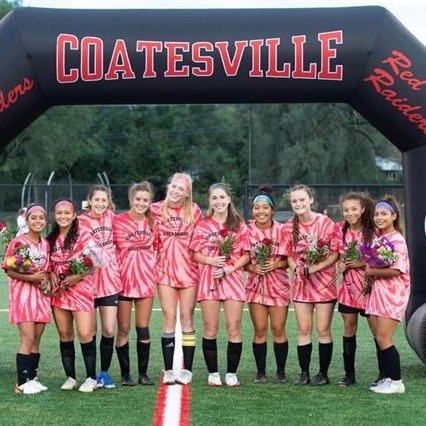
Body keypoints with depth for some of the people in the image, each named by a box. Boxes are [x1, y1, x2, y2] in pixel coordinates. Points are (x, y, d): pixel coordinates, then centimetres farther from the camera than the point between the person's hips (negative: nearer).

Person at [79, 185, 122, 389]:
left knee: (109, 330, 0)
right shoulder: (80, 222, -7)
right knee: (90, 332, 4)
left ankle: (105, 372, 15)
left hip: (110, 280, 3)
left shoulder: (111, 217, 6)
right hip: (88, 281, -3)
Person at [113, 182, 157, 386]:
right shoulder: (117, 221, -7)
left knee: (143, 329, 7)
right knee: (123, 329, 4)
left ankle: (143, 373, 15)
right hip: (123, 279, -3)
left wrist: (152, 262, 6)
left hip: (145, 279, 3)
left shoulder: (152, 222, 4)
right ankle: (125, 374, 13)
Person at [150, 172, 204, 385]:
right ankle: (168, 369, 5)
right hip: (165, 270, 0)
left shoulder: (194, 211, 1)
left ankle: (187, 369, 9)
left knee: (187, 316, 3)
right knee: (169, 317, -1)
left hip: (189, 270, 0)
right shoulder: (156, 209, 2)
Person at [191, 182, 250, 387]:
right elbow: (195, 254, 5)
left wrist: (228, 269, -10)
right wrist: (211, 260, -14)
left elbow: (246, 255, 4)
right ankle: (213, 373, 11)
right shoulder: (202, 226, 7)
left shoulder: (239, 226, 7)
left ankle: (231, 374, 9)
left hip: (233, 279, 0)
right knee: (210, 329, 2)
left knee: (234, 329, -1)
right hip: (209, 280, 0)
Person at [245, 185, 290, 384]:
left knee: (278, 329, 1)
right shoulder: (247, 230, 0)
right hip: (256, 284, 1)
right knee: (260, 330, 2)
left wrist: (277, 264, -15)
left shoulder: (282, 230, -3)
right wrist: (252, 267, -14)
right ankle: (260, 372, 13)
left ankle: (281, 371, 14)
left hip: (278, 285, -1)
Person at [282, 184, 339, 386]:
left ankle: (323, 373, 11)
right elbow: (288, 255, 8)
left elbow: (335, 253, -8)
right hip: (301, 282, 3)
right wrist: (296, 267, -12)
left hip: (324, 281, -3)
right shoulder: (288, 227, 1)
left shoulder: (326, 223, -10)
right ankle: (304, 372, 15)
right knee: (303, 330, 7)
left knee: (323, 330, 1)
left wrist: (316, 267, -19)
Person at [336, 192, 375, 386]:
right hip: (348, 284, 5)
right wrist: (340, 264, -2)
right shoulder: (341, 230, 4)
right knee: (349, 327, 9)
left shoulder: (372, 230, -10)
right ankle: (349, 373, 17)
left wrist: (363, 263, -18)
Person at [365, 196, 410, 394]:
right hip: (377, 291, 8)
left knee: (383, 339, -7)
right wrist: (363, 264, -1)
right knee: (379, 338, 10)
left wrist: (371, 271, -11)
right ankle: (386, 378, 19)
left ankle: (396, 382, 3)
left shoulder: (397, 240, -12)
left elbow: (395, 270, -20)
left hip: (392, 293, -8)